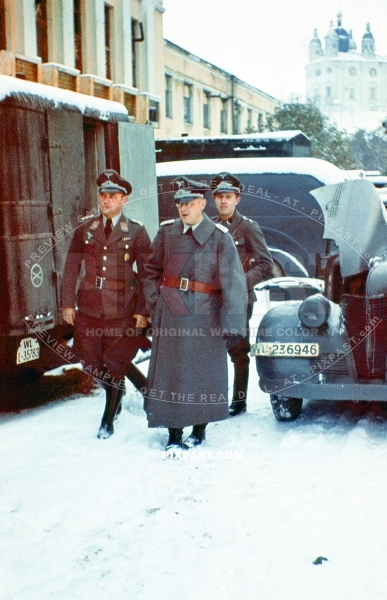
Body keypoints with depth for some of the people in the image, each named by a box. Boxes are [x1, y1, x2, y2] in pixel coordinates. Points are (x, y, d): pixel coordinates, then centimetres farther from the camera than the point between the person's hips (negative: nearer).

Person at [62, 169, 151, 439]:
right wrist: (68, 303, -1)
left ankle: (108, 420, 17)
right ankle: (116, 395, 36)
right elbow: (72, 268, 7)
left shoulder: (137, 232, 0)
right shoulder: (85, 230, 7)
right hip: (89, 307, 3)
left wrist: (143, 310, -8)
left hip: (122, 309, -3)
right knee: (91, 363, 7)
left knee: (114, 365, 1)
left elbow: (146, 273, -1)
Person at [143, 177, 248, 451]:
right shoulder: (167, 232, 6)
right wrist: (155, 302, 4)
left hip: (206, 316, -3)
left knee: (204, 373, 5)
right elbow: (152, 270, 17)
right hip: (170, 315, 3)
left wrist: (231, 324, -16)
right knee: (169, 372, 3)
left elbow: (232, 282, -9)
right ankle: (174, 436, 13)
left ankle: (200, 431, 21)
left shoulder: (220, 237, -5)